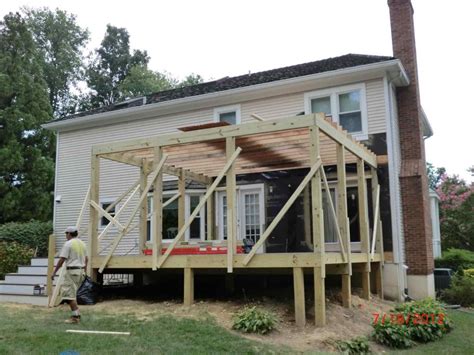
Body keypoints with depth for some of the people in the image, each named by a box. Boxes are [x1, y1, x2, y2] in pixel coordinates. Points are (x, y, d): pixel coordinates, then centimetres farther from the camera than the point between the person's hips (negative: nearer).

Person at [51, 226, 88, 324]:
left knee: (69, 294, -4)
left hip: (72, 271, -8)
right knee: (72, 293, 17)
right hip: (81, 271, 8)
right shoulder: (82, 243, 13)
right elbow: (86, 259, 18)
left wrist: (54, 272, -5)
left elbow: (62, 260, -12)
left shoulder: (68, 244, -9)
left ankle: (75, 317, -8)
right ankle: (76, 315, 14)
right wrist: (84, 271, 27)